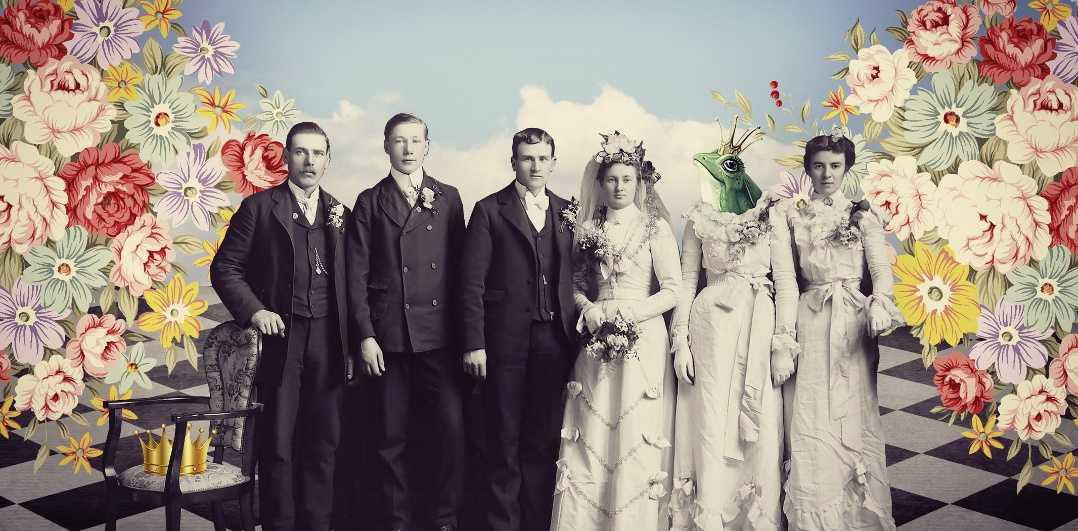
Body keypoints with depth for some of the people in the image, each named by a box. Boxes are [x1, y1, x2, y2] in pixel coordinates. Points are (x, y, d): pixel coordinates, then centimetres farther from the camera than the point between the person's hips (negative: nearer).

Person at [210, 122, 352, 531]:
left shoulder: (340, 213, 12)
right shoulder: (259, 207, 2)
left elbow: (348, 281, 12)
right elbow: (225, 268, 0)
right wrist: (254, 310, -13)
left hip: (328, 342, 3)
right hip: (280, 337, -3)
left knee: (322, 444, 8)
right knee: (278, 445, 3)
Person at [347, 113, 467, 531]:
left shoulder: (448, 197, 10)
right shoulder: (370, 202, 7)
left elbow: (460, 266, 7)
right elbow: (357, 275, 2)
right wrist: (365, 336, -6)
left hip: (440, 335, 1)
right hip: (388, 336, 0)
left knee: (452, 429, -4)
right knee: (390, 438, 5)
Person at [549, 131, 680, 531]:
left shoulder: (656, 227, 2)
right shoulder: (589, 229, 12)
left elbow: (672, 290, -3)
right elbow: (577, 285, 16)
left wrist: (630, 312, -14)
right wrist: (589, 310, -5)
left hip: (643, 341, -3)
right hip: (597, 342, 3)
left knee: (636, 438, -4)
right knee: (589, 439, 1)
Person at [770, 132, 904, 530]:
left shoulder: (862, 216, 10)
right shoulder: (790, 216, 7)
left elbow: (881, 268, -2)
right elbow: (785, 280, 0)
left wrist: (880, 303, -25)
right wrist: (783, 342, -9)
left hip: (854, 330, 1)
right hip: (809, 329, -1)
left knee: (855, 422, 0)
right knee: (809, 428, -2)